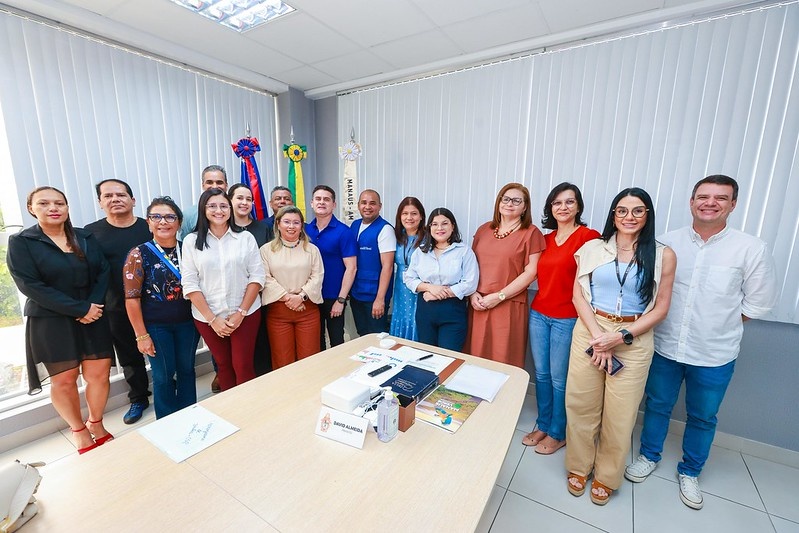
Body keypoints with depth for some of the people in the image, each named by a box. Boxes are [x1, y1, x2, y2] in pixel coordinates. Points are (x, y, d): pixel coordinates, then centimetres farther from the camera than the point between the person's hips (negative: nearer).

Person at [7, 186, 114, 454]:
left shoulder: (85, 238, 6)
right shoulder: (20, 242, -2)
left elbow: (103, 272, 1)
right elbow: (30, 286, -11)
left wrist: (94, 305, -14)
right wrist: (80, 309, -17)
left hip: (93, 317, 2)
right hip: (50, 321, -2)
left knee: (99, 373, 4)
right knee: (63, 380, 6)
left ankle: (96, 423, 27)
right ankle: (78, 429, 28)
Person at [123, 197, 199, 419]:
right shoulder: (139, 254, -8)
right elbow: (132, 299, -8)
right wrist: (142, 335, -9)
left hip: (187, 322, 3)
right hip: (156, 326, -2)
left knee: (187, 369, 15)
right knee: (164, 376, 10)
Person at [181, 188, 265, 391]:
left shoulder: (245, 238, 0)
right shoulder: (191, 241, 1)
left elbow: (257, 276, -3)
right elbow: (189, 284, -2)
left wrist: (240, 313, -9)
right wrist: (212, 318, -8)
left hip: (246, 314, -1)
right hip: (207, 317, 1)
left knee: (243, 366, 2)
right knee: (224, 365, 14)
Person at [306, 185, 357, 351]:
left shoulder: (343, 232, -12)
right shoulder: (306, 229, 3)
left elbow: (351, 267, -14)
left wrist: (341, 300, -16)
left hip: (333, 297, -4)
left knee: (337, 342, 10)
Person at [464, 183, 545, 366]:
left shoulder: (531, 233, 0)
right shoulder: (483, 229, 13)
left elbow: (531, 272, -7)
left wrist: (499, 296, -12)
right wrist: (472, 293, -1)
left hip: (509, 306, -4)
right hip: (478, 304, 4)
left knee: (504, 363, 3)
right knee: (475, 358, 10)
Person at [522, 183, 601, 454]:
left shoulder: (589, 237, -9)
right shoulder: (546, 239, 9)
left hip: (567, 318, -5)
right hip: (538, 314, 6)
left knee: (559, 378, 7)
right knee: (541, 374, 15)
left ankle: (558, 433, 29)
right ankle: (543, 425, 34)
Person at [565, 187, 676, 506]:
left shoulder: (663, 255, 1)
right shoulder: (592, 248, 2)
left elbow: (660, 308, -1)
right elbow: (579, 295, 0)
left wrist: (621, 336, -12)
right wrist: (598, 335, -11)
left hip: (634, 340, 0)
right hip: (589, 331, 1)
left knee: (620, 413, 8)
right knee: (581, 405, 8)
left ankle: (606, 477, 32)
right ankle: (579, 467, 31)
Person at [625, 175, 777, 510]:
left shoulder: (751, 249, -8)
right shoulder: (667, 243, -5)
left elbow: (757, 304, 0)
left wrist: (719, 326, 0)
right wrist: (668, 323, -2)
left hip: (714, 355, 0)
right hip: (664, 347, 1)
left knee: (702, 417, 18)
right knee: (657, 405, 17)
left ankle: (689, 472, 41)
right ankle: (649, 456, 39)